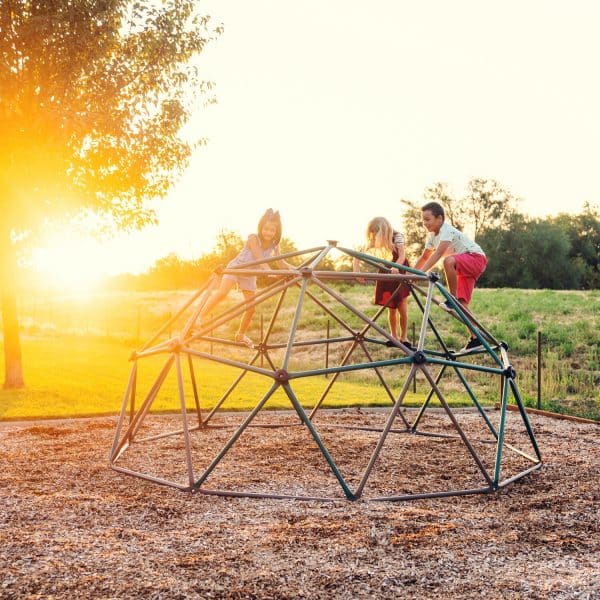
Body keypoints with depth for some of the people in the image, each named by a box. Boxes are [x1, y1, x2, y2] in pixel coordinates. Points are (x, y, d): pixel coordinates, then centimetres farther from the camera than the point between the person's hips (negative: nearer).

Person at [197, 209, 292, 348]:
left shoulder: (274, 244, -4)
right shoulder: (253, 238, -19)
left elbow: (281, 263, -4)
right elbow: (260, 260, -30)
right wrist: (270, 272, -44)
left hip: (250, 275, 5)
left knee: (251, 308, 0)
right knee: (222, 293, -29)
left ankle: (240, 336, 19)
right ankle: (198, 318, -25)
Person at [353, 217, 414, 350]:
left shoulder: (397, 236, -22)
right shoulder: (374, 240, -11)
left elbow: (402, 255, -37)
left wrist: (395, 267, -57)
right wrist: (356, 271, -31)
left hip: (399, 272, -3)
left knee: (402, 309, -7)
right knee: (391, 309, 3)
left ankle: (403, 338, 4)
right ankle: (394, 336, 16)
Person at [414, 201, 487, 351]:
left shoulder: (447, 230, -22)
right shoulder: (432, 235, 7)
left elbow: (437, 254, -35)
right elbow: (424, 256, 16)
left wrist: (421, 272, -41)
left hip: (476, 258, -10)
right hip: (464, 267, 10)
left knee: (448, 261, -38)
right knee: (462, 303, 1)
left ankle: (453, 300, -24)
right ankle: (475, 338, 6)